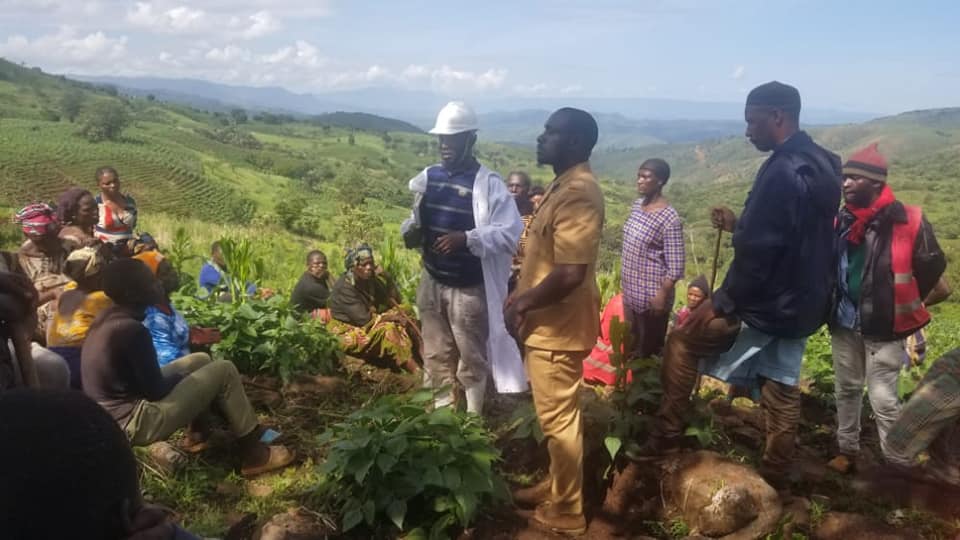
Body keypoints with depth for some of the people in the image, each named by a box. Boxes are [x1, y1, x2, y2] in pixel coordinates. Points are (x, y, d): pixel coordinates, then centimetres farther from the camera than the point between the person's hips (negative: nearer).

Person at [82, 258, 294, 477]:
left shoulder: (107, 319, 5)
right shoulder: (131, 329, -25)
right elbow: (156, 391, -19)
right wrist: (183, 375, 0)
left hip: (114, 414, 10)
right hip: (134, 421, -10)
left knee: (201, 360, 20)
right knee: (224, 371, -6)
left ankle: (197, 431, 24)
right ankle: (253, 453, 0)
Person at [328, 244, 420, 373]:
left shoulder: (369, 280, 3)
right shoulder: (344, 287, -22)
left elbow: (395, 301, 4)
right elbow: (364, 319, -27)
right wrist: (392, 316, -19)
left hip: (369, 324, 9)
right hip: (349, 331, -9)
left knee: (403, 323, -9)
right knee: (387, 329, -30)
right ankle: (417, 371, -34)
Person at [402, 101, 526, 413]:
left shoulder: (488, 183, -13)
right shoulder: (428, 177, 5)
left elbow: (510, 233, -19)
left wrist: (467, 239, -32)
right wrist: (410, 231, -8)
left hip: (469, 288, -5)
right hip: (432, 283, 6)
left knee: (471, 359, 9)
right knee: (436, 356, 16)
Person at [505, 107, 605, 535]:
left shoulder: (579, 194, -22)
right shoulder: (564, 186, 11)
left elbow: (569, 274, -29)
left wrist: (522, 304, -17)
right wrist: (522, 297, 13)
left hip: (558, 327, -10)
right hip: (548, 323, 10)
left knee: (559, 418, 3)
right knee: (554, 415, 20)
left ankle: (566, 511, 19)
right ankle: (556, 487, 36)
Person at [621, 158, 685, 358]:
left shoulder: (669, 219, -21)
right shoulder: (637, 205, 3)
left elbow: (676, 265, -20)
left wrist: (662, 295, -20)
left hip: (652, 294, -8)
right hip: (630, 290, 8)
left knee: (649, 349, 7)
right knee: (632, 343, 22)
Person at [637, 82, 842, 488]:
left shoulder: (781, 170, -22)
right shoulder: (820, 166, 10)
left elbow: (758, 251, -25)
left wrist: (726, 304, -16)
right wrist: (738, 226, 13)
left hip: (766, 301, -9)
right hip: (802, 303, 9)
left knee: (682, 342, 5)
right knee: (781, 385, 16)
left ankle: (666, 436, 12)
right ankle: (774, 476, 28)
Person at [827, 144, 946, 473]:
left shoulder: (907, 221, -14)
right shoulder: (841, 221, 0)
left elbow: (932, 266, -4)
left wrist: (902, 306, 2)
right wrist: (832, 306, 10)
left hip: (884, 327, -5)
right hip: (844, 323, 5)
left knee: (882, 399, -3)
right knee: (847, 390, 16)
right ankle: (847, 451, 32)